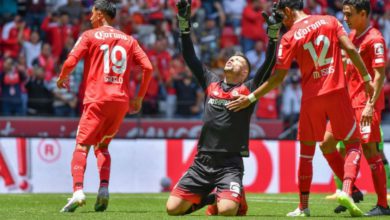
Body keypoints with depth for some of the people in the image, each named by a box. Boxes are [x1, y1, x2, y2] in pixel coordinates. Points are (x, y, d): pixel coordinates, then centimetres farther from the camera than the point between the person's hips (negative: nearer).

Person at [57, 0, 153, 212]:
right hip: (121, 100, 4)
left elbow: (71, 62, -8)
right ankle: (104, 190, -3)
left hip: (97, 99, -4)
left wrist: (62, 78, 13)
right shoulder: (128, 40, 15)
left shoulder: (89, 36, 3)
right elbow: (147, 67, 7)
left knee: (82, 145, -3)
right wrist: (139, 98, 15)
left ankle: (78, 191, -23)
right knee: (102, 146, 18)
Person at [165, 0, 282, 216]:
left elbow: (268, 65, -5)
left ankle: (237, 197, 11)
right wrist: (184, 24, 12)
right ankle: (208, 197, 22)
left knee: (227, 210, -26)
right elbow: (190, 58, 17)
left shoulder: (248, 89, 5)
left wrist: (273, 34, -15)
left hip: (229, 164, -4)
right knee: (173, 208, -6)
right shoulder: (210, 83, 14)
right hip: (202, 162, 4)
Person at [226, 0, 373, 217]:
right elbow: (350, 49, -4)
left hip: (311, 98, -1)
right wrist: (367, 78, 3)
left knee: (307, 150, 15)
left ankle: (304, 207, 13)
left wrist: (250, 98, 4)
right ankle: (347, 190, -16)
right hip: (338, 93, 1)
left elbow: (278, 78, -3)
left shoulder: (290, 38, -2)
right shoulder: (330, 21, 5)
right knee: (353, 145, 9)